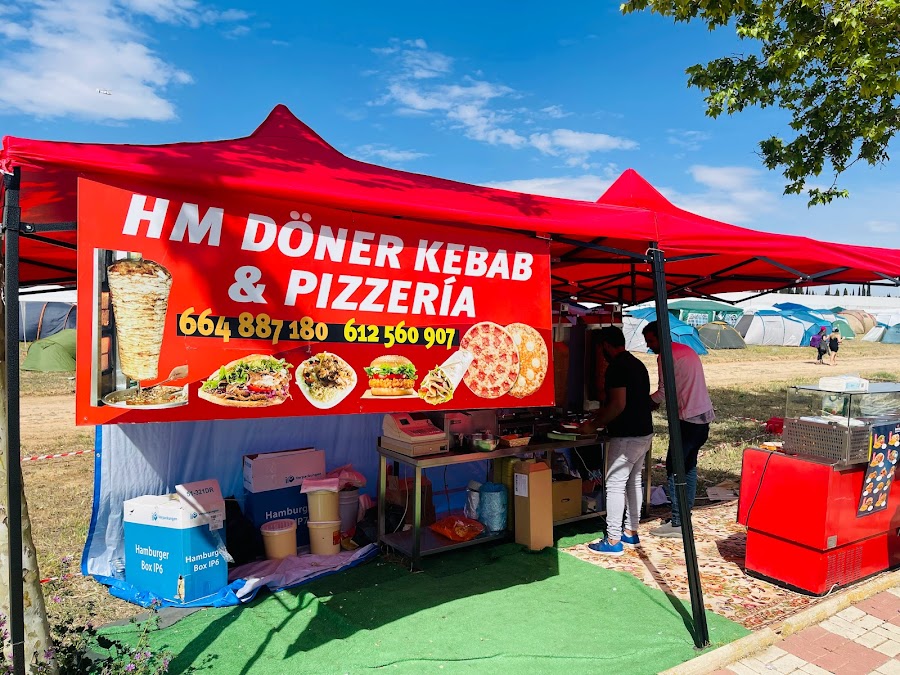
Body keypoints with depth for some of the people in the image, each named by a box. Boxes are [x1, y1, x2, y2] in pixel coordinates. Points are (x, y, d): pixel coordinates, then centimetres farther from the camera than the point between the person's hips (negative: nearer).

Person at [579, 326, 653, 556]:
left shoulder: (616, 367, -16)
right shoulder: (638, 364, 14)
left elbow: (618, 405, -22)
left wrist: (594, 425, -12)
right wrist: (600, 414, 25)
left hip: (626, 436, -10)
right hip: (644, 433, 10)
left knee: (615, 485, -4)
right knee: (634, 482, 16)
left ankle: (613, 541, 0)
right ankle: (630, 532, 26)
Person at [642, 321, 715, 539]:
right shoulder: (686, 350, 17)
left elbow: (664, 391, -13)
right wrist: (655, 400, 15)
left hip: (688, 419, -10)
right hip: (703, 416, 10)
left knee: (674, 468, -4)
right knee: (689, 466, 14)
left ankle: (677, 523, -1)